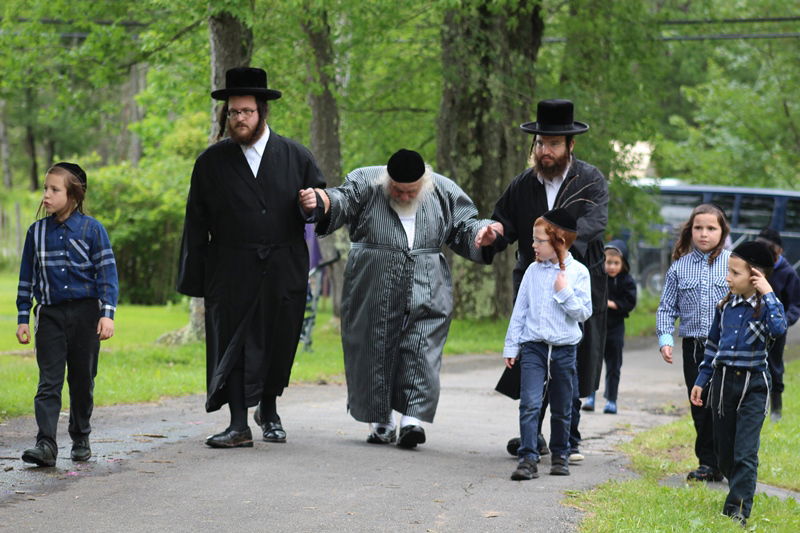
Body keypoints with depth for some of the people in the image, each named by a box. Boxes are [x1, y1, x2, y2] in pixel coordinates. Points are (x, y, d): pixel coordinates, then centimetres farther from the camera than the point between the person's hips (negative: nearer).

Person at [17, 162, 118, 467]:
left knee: (83, 381, 8)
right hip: (50, 315, 1)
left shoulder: (91, 229, -3)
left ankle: (81, 439, 23)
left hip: (85, 313, -1)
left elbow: (107, 273, -3)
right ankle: (46, 444, -14)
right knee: (49, 381, -8)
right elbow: (27, 278, 12)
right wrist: (23, 318, 9)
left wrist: (107, 314, -11)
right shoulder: (37, 232, 6)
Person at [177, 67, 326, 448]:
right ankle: (239, 425, -1)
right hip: (231, 271, -1)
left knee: (278, 342, 8)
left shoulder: (295, 156, 5)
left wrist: (313, 206, -14)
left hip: (283, 270, 1)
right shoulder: (211, 161, 5)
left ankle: (269, 410, 32)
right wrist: (194, 278, 1)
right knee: (232, 343, -4)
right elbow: (196, 222, 6)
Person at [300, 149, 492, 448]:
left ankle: (412, 419, -13)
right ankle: (380, 421, 15)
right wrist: (321, 201, -36)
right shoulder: (365, 184, -1)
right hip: (374, 291, 0)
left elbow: (463, 228, 13)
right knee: (374, 351, 3)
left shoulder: (443, 193, 5)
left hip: (426, 291, 0)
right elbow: (342, 202, -14)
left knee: (420, 353, -11)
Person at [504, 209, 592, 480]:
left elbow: (584, 313, -5)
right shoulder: (533, 271, 5)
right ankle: (528, 458, -16)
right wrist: (511, 346, 10)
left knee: (562, 409, 10)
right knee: (529, 404, -13)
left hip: (564, 349, -1)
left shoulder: (578, 272, -2)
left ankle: (560, 455, 26)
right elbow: (520, 310, 10)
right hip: (533, 347, 1)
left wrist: (565, 293, -17)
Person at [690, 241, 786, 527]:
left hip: (753, 385, -5)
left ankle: (737, 511, -8)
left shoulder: (766, 306, -9)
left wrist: (768, 294, -24)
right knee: (724, 450, 11)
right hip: (723, 381, 5)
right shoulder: (726, 305, 5)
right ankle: (740, 492, 30)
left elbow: (778, 329, -32)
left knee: (745, 453, -9)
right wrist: (702, 380, 15)